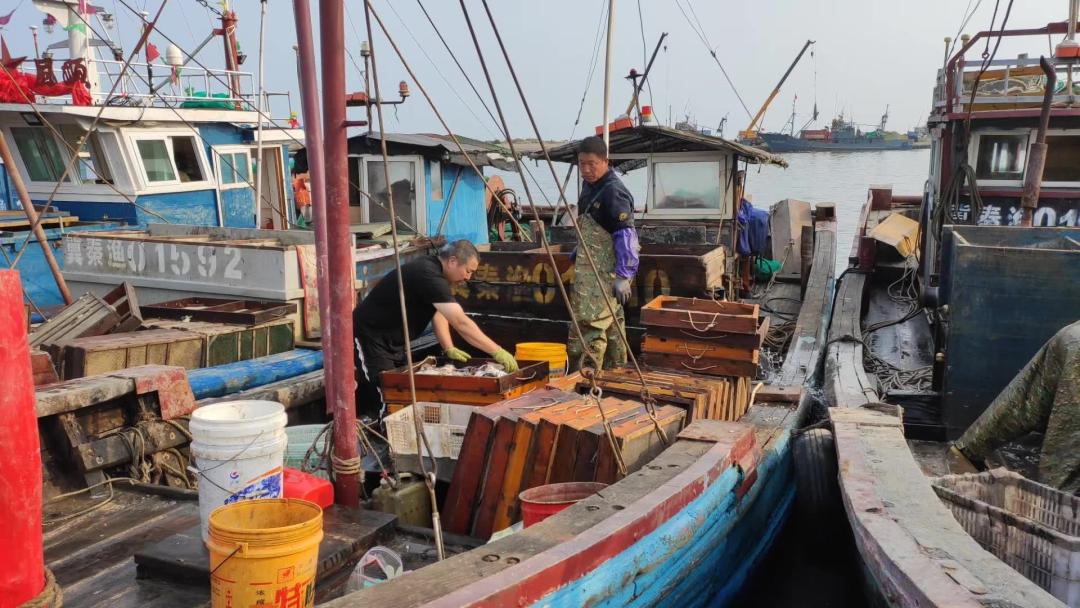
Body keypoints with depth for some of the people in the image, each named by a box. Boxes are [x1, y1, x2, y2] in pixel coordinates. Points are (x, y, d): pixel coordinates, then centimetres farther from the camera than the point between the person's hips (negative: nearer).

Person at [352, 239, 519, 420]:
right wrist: (497, 352, -30)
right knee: (384, 405, -14)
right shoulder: (428, 276, -27)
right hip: (368, 336, -10)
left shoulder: (433, 269, 6)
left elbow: (437, 313, 11)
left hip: (393, 341, 10)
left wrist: (449, 348, -3)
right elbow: (461, 323, -31)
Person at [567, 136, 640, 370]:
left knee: (590, 324, -13)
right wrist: (577, 253, 32)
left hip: (606, 272, -10)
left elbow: (626, 235, -22)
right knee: (611, 323, 17)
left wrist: (623, 276, -25)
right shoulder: (589, 186, 11)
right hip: (590, 270, 10)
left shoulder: (613, 192, -17)